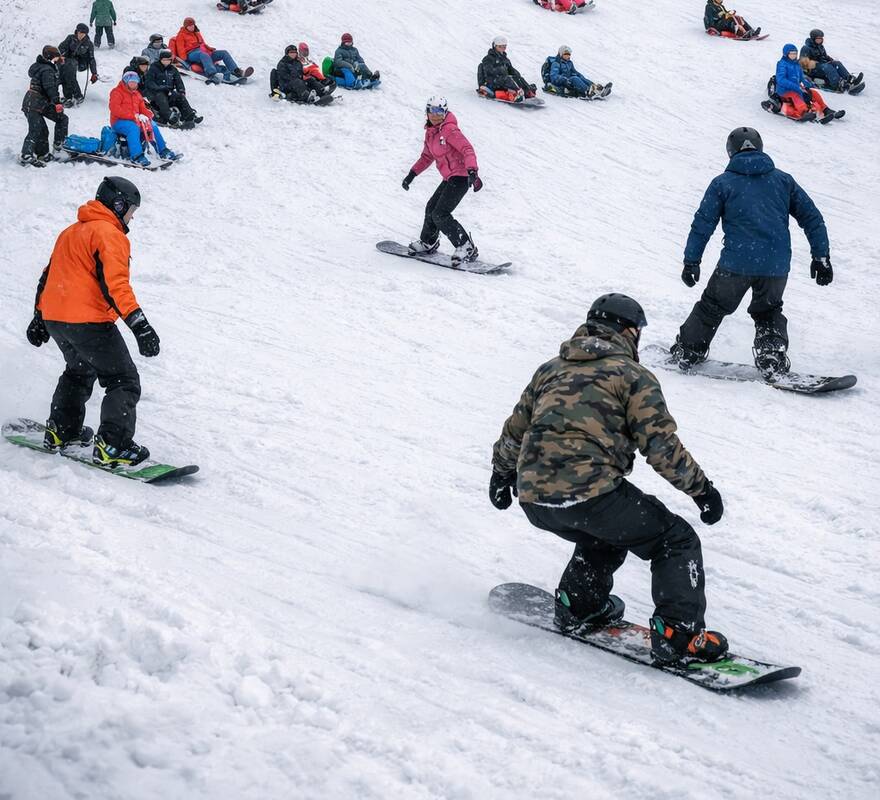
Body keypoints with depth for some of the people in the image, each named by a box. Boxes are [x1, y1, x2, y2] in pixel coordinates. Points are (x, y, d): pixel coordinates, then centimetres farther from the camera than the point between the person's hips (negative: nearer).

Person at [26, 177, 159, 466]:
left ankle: (61, 430, 35)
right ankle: (112, 446, -14)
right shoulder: (109, 234, -10)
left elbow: (48, 276, 25)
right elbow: (115, 284, -22)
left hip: (54, 319, 9)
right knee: (124, 381, -3)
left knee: (79, 371, 32)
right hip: (89, 321, -9)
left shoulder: (70, 232, 19)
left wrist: (40, 317, 31)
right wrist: (138, 323, -28)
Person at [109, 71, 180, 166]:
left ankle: (163, 151, -3)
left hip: (136, 120, 8)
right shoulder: (117, 92, -4)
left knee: (152, 125, -7)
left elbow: (143, 108, 20)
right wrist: (134, 116, -24)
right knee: (134, 128, -36)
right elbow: (115, 109, -18)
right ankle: (137, 156, -42)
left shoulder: (137, 94, 22)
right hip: (119, 121, -8)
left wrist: (146, 115, -8)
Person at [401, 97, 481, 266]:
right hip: (450, 178, 9)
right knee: (431, 208, 20)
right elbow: (427, 156, 26)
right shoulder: (430, 132, 12)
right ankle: (428, 243, 42)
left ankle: (466, 248, -12)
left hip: (461, 177, -9)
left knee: (440, 214, -15)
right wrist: (412, 174, 23)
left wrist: (472, 170, -37)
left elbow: (467, 149, -24)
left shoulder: (449, 129, -16)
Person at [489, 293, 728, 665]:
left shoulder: (551, 369, 22)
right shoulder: (633, 375, 4)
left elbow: (515, 429, 29)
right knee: (676, 540, 5)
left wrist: (502, 473, 46)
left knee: (607, 531, 36)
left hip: (533, 500, 7)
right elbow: (661, 446, -4)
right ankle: (677, 634, -8)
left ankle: (578, 606, 37)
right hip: (591, 492, -7)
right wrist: (701, 488, 5)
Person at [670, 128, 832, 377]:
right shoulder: (783, 180, 13)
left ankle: (688, 351, 27)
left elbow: (703, 224, 2)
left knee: (712, 307, 18)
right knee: (768, 312, 24)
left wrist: (691, 261, 6)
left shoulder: (722, 183, 6)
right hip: (776, 266, 2)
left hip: (736, 263, -2)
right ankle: (773, 359, 6)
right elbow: (812, 218, 12)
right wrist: (821, 257, 15)